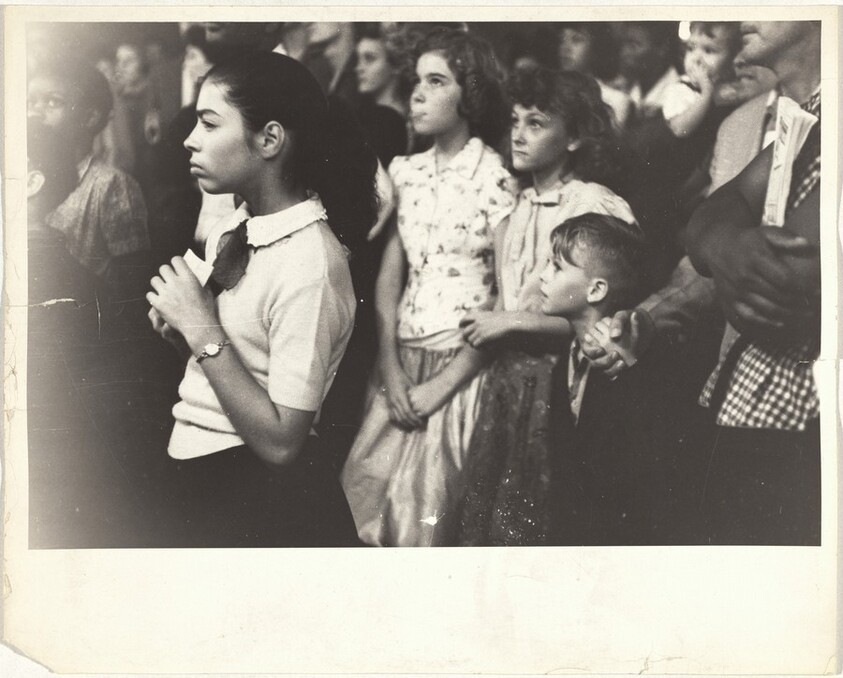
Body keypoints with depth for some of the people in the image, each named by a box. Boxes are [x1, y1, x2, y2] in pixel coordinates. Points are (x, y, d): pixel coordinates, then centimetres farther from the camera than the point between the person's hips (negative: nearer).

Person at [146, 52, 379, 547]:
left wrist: (203, 330, -23)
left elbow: (280, 443, -24)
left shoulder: (310, 264, -24)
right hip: (199, 478, 8)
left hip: (260, 499, -8)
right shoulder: (235, 228, 0)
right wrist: (181, 331, -5)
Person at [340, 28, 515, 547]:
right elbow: (389, 278, 7)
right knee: (367, 496, 7)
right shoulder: (408, 173, 7)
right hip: (402, 360, 5)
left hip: (461, 367, -5)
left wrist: (441, 386, -13)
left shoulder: (497, 179, -9)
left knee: (427, 510, 0)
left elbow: (508, 302, -11)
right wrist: (391, 367, -6)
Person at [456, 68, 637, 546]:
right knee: (488, 512, 10)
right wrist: (486, 327, 6)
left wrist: (514, 322, -15)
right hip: (506, 378, 7)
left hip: (558, 385, -6)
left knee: (538, 521, 1)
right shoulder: (517, 208, 12)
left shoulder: (599, 209, -11)